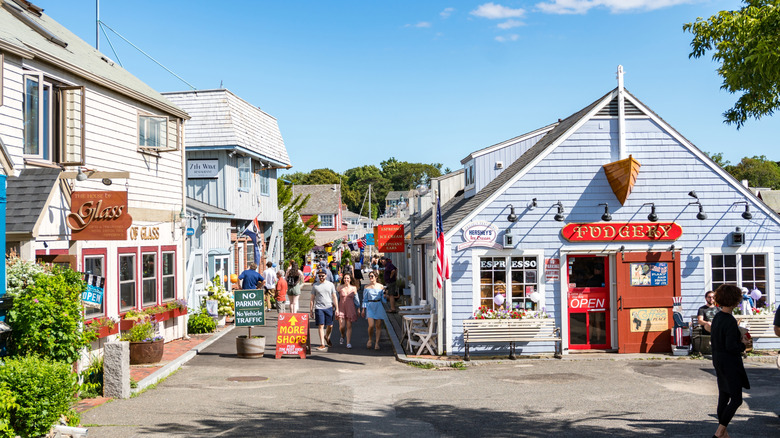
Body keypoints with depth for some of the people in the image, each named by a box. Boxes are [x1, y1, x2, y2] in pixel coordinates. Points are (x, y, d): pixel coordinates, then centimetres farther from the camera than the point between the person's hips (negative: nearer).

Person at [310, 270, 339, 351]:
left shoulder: (330, 284, 8)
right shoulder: (315, 285, 7)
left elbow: (334, 297, 9)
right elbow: (312, 298, 10)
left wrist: (337, 308, 4)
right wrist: (311, 309, 5)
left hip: (329, 307, 1)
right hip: (319, 308, -1)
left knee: (330, 325, 5)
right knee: (321, 326, -6)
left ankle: (327, 337, 35)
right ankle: (322, 344, -4)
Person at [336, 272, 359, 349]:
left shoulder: (354, 288, 4)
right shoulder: (339, 287, 1)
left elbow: (356, 299, 12)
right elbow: (336, 298, 7)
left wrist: (358, 308, 10)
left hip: (350, 309, 1)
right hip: (341, 308, -1)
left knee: (349, 326, -1)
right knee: (342, 326, -8)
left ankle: (348, 342, 5)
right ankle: (342, 336, 24)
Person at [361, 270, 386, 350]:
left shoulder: (381, 287, 4)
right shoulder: (367, 287, 3)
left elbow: (383, 299, 9)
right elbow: (365, 299, 7)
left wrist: (385, 296, -12)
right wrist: (363, 309, 2)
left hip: (379, 306, 1)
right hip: (370, 306, -1)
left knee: (378, 325, 0)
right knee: (371, 325, -13)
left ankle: (377, 343, 8)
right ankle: (370, 340, 12)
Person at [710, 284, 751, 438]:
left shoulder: (717, 317, 6)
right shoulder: (730, 321, -22)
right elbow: (731, 347, -23)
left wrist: (739, 338, 8)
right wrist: (743, 344, -6)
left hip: (719, 362, 9)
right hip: (730, 364, -9)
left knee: (723, 396, 16)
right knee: (736, 399, -1)